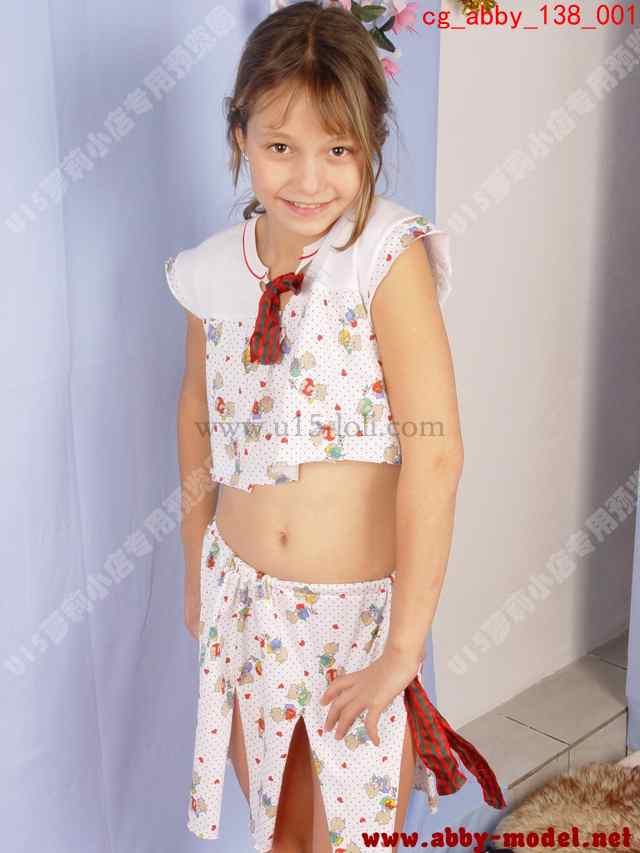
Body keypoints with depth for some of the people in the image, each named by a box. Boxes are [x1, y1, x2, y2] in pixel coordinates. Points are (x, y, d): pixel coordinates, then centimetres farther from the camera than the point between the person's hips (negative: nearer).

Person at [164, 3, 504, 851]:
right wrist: (196, 568, 14)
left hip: (361, 611, -4)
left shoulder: (389, 256, -18)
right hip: (243, 600, 4)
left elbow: (435, 454, -22)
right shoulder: (215, 272, -3)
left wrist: (404, 648, -20)